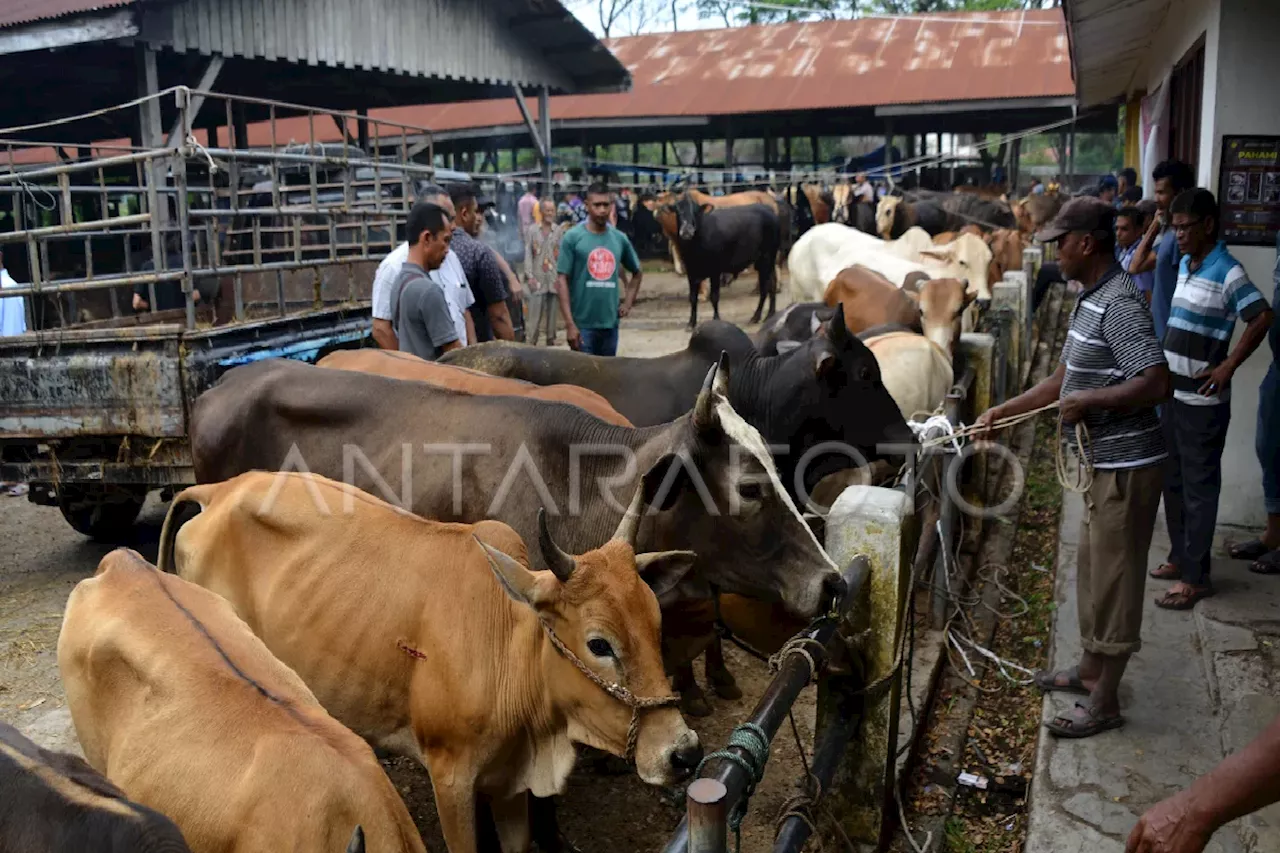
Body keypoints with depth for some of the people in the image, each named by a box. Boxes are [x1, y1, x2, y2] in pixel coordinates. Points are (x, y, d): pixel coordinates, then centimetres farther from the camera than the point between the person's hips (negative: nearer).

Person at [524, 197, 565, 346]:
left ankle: (551, 341, 17)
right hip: (537, 279, -1)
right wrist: (530, 276, -8)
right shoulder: (532, 231, 6)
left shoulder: (560, 231, 5)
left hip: (555, 279, 1)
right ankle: (532, 342, 3)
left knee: (552, 314, 7)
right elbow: (528, 255, 1)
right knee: (535, 314, -3)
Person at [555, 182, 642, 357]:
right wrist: (569, 324, -16)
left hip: (610, 323, 4)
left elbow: (636, 272, 24)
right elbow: (562, 280, -9)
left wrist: (628, 303, 10)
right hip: (583, 324, -4)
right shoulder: (573, 237, -6)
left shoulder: (620, 239, 7)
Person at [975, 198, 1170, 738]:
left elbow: (1157, 383, -29)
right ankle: (1090, 669, 38)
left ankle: (1104, 704, 13)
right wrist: (1000, 413, 15)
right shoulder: (1091, 300, 11)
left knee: (1114, 580, 0)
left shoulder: (1118, 305, -21)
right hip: (1104, 464, 10)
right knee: (1092, 570, 21)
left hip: (1126, 467, -10)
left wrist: (1088, 401, -22)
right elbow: (1061, 382, 18)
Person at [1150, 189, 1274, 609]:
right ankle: (1180, 557, 30)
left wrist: (1228, 366, -21)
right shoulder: (1185, 264, 10)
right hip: (1173, 393, 8)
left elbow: (1262, 317, -21)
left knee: (1198, 488, 0)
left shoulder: (1227, 272, -14)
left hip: (1202, 400, -8)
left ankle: (1195, 576, 8)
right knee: (1173, 481, 17)